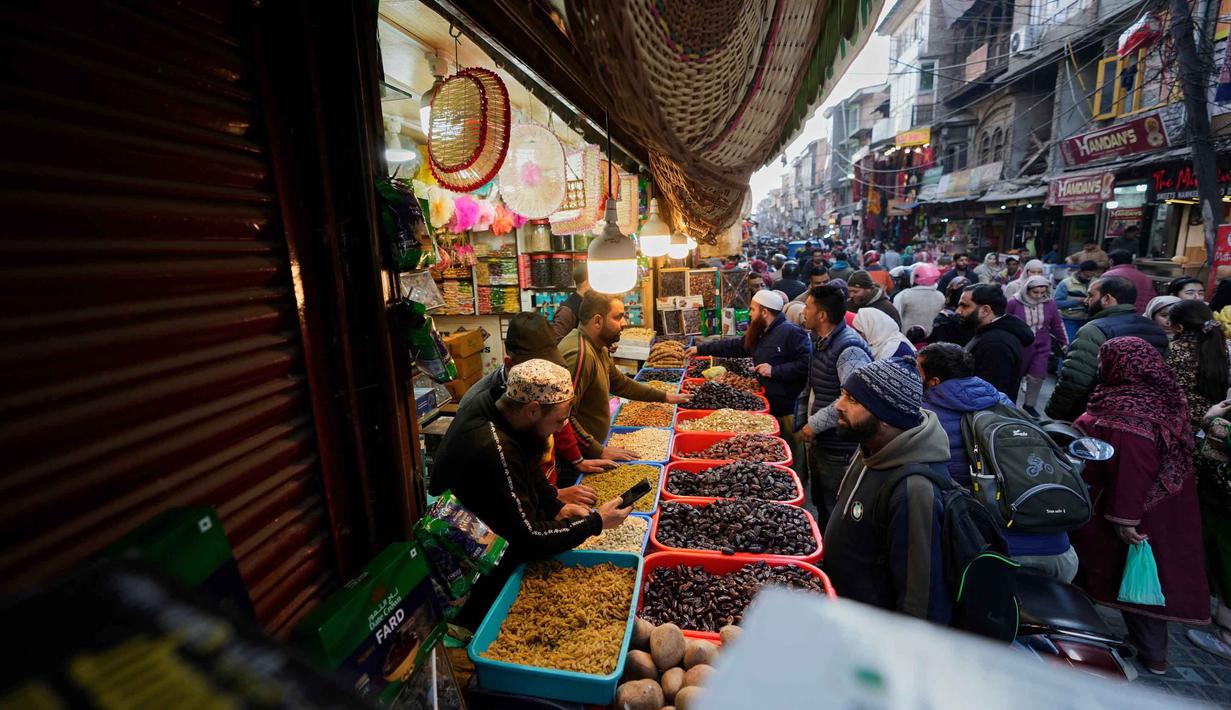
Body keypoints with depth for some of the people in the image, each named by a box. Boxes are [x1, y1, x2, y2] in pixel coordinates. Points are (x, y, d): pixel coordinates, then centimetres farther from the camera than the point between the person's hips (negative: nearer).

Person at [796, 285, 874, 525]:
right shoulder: (822, 342, 10)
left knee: (835, 513, 5)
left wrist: (815, 423, -24)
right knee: (820, 505, 24)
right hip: (818, 443, 10)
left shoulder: (849, 349, -23)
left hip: (838, 451, -10)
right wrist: (801, 420, 16)